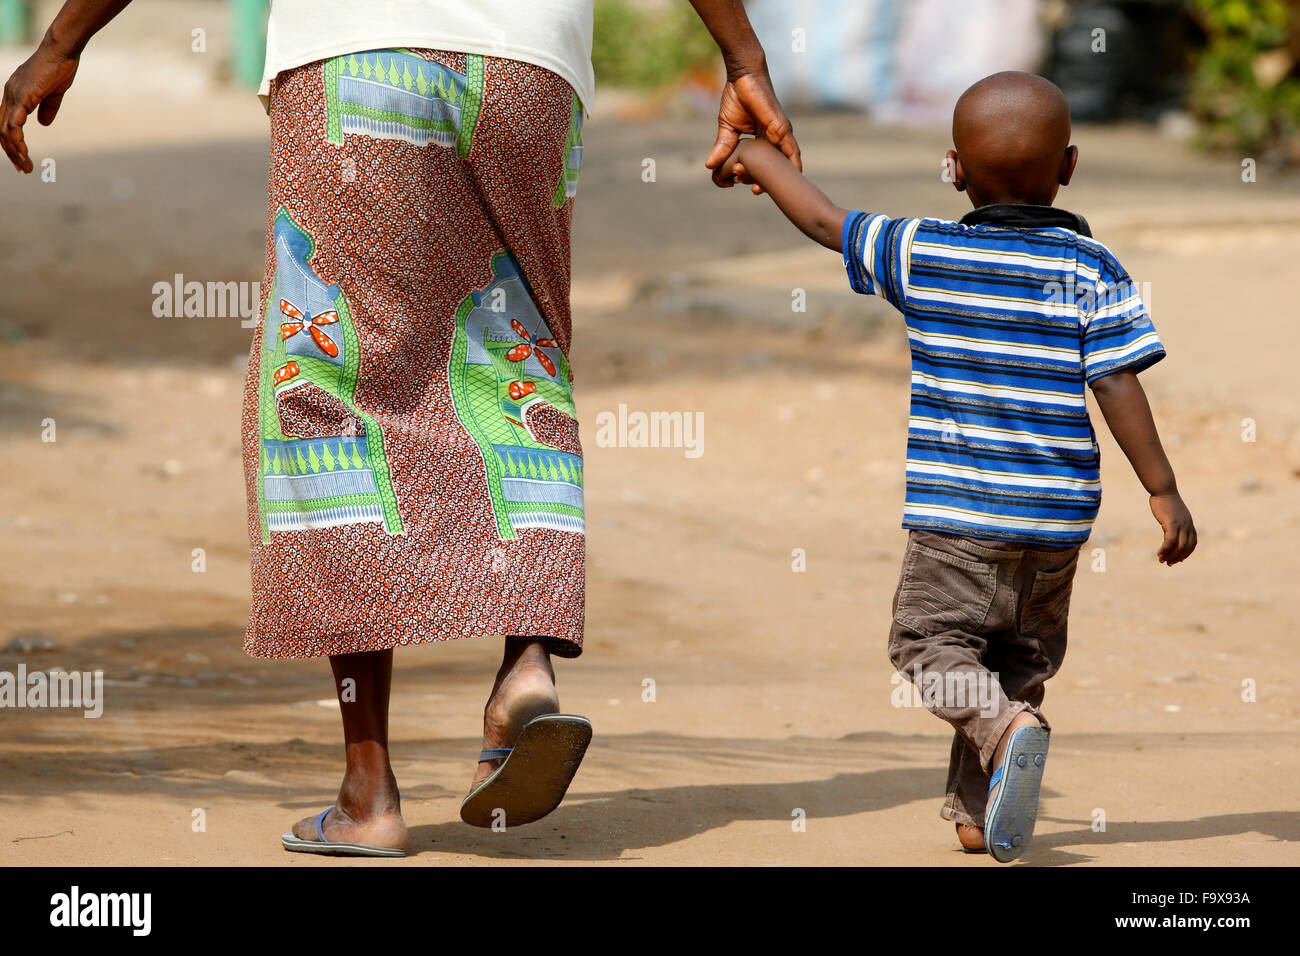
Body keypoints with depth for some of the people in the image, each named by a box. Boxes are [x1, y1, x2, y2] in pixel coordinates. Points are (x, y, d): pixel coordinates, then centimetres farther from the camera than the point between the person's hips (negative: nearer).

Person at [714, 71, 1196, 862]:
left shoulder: (921, 255, -2)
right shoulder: (1094, 271, -4)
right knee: (1022, 659, 16)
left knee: (930, 642, 4)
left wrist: (761, 161, 27)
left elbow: (826, 221, 10)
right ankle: (976, 813, 16)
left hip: (956, 513, -2)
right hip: (1057, 515, 2)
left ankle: (1005, 727, -23)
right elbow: (1117, 386, -8)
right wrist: (1164, 492, -3)